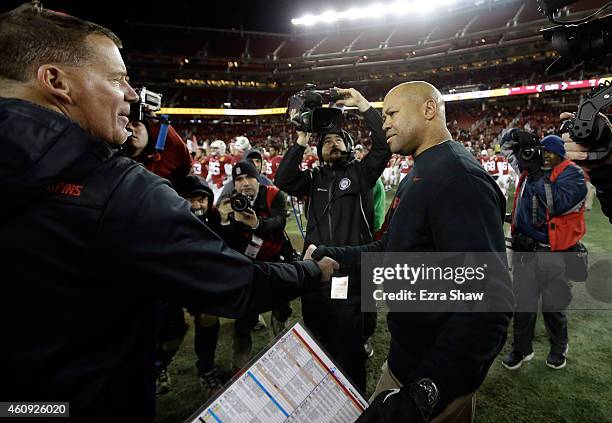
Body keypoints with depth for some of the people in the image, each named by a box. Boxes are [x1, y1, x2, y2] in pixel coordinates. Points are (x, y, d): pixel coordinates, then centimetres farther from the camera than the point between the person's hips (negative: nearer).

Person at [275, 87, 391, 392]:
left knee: (348, 341, 1)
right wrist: (301, 141, -7)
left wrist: (361, 104, -9)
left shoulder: (361, 172, 6)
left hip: (351, 270, -4)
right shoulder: (314, 178, 13)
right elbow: (283, 181, -3)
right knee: (316, 336, 16)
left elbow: (384, 143, -7)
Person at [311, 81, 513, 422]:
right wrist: (332, 255, 5)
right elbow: (391, 249, 16)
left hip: (435, 380, -9)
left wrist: (424, 394, -34)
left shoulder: (459, 176, -24)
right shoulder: (419, 175, 10)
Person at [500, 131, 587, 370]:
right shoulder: (531, 166, 7)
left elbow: (559, 203, -22)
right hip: (524, 250, 4)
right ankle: (522, 349, 27)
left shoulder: (571, 173, -5)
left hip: (554, 253, -3)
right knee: (523, 305, 11)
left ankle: (558, 349, 37)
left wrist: (538, 175, -20)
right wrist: (519, 138, -6)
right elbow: (508, 145, 16)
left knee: (554, 307, 12)